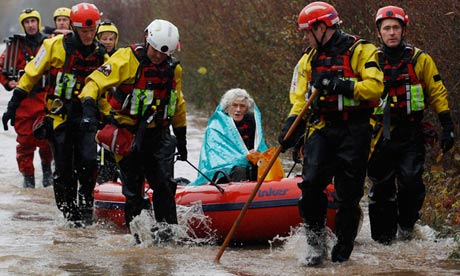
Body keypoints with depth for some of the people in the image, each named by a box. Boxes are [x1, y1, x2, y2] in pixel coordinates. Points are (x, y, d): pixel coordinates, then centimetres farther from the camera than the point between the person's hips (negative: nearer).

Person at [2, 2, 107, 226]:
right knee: (64, 170, 0)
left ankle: (86, 203, 5)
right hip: (59, 116, -2)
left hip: (85, 116, 2)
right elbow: (32, 74, 3)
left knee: (88, 161, -16)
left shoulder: (100, 56, 6)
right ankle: (69, 212, 15)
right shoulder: (55, 46, -5)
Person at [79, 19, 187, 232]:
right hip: (128, 132, -4)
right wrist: (89, 105, -34)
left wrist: (181, 139, 22)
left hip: (158, 133, 4)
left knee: (164, 183, -6)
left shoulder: (173, 69, 7)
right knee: (133, 188, 1)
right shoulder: (127, 58, -10)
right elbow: (97, 80, -17)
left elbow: (178, 105, 19)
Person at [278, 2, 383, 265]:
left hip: (354, 130, -4)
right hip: (321, 128, 4)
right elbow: (299, 98, 16)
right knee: (311, 183, -13)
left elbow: (375, 86, -14)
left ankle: (343, 250, 9)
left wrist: (343, 86, -24)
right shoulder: (309, 59, 16)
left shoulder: (360, 51, -3)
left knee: (348, 193, -2)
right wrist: (291, 126, 1)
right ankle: (317, 243, -2)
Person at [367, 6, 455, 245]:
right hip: (382, 133, 1)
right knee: (381, 187, 1)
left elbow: (437, 93, 9)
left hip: (411, 133, -1)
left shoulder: (420, 59, 3)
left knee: (410, 180, -16)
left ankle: (406, 224, 7)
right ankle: (383, 236, 14)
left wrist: (447, 127, 3)